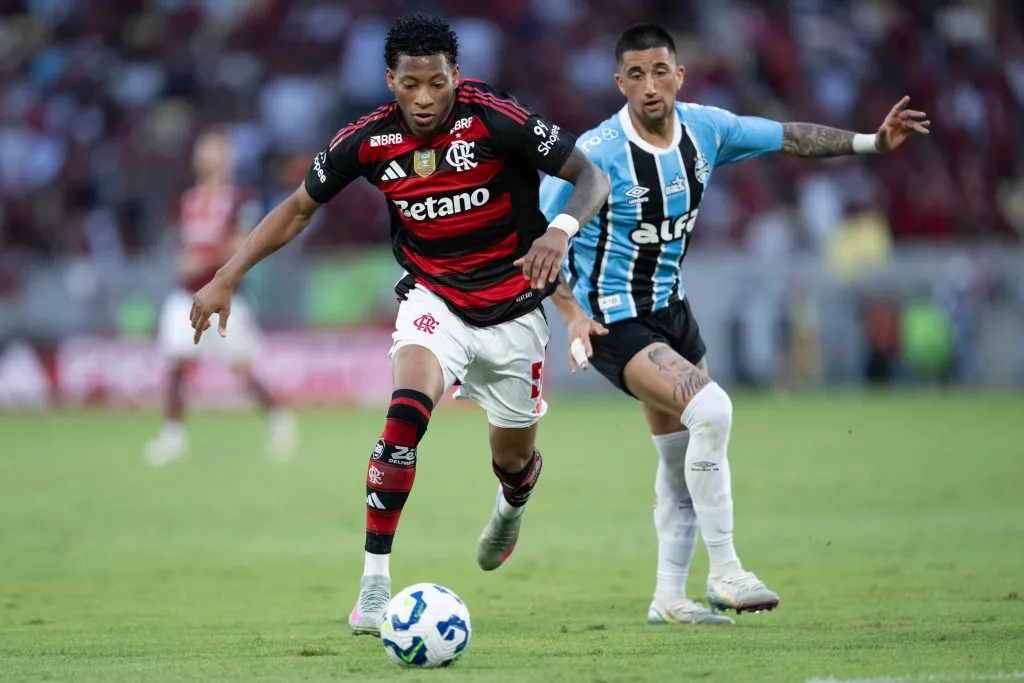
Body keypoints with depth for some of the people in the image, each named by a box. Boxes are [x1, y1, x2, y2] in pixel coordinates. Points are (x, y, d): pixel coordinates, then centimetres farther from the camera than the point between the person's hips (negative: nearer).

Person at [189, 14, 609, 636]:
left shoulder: (495, 119, -21)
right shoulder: (370, 140, -12)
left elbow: (592, 177, -19)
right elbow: (300, 208, 3)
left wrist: (562, 229, -39)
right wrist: (227, 277, -3)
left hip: (512, 308, 0)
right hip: (433, 297, 1)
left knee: (513, 458, 11)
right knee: (407, 410, -28)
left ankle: (512, 507, 52)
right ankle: (375, 584, -22)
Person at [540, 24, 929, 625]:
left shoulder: (704, 128, -5)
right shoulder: (596, 154, -23)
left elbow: (787, 138, 9)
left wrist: (872, 143, 4)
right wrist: (572, 313, -26)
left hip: (671, 309, 7)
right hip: (614, 322, -7)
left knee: (684, 461, 13)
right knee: (711, 409, -25)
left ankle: (670, 597, 29)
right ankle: (725, 574, -16)